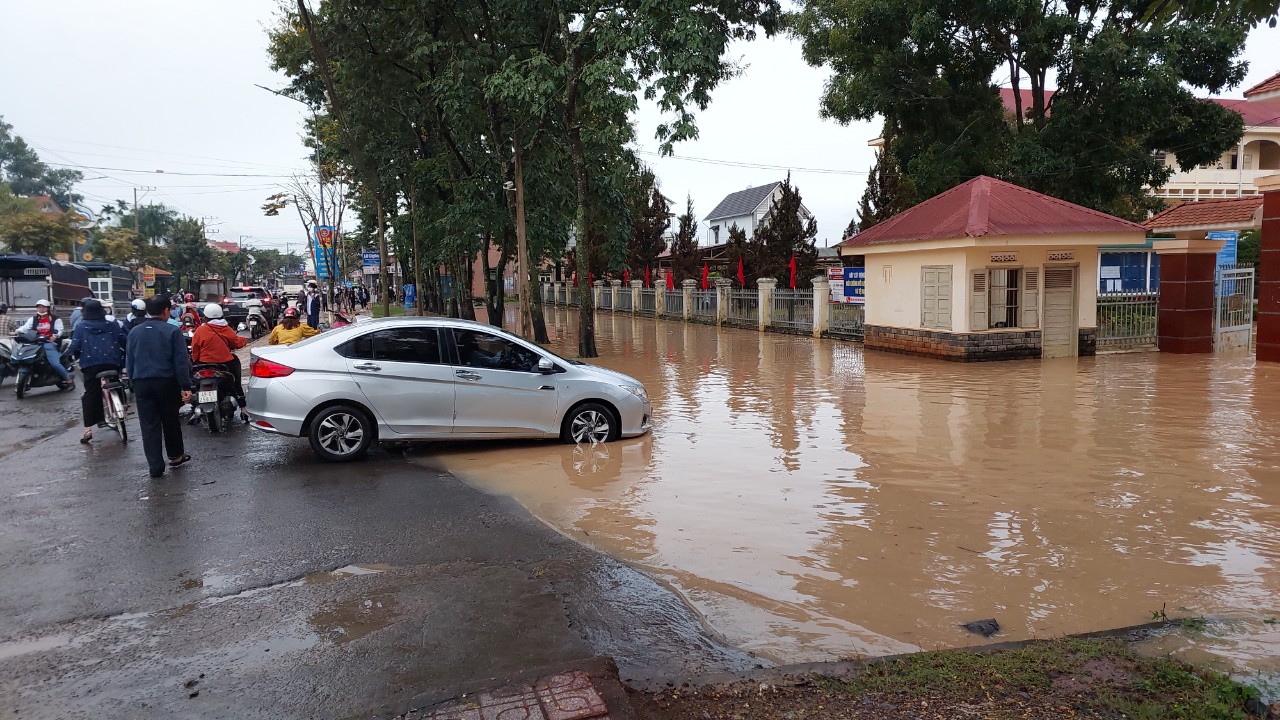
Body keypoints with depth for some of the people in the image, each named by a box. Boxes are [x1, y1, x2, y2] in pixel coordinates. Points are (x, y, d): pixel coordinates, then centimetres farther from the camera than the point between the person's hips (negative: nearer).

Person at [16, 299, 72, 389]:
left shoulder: (55, 319, 4)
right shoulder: (33, 319, 17)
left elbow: (59, 330, -8)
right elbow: (25, 327, 4)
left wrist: (55, 335, -30)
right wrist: (17, 331, -18)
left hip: (50, 344, -5)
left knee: (55, 364, -22)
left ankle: (68, 378, -6)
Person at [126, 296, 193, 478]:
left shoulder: (134, 332, 7)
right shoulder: (172, 331, -7)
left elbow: (129, 362, 12)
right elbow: (181, 362, -10)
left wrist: (134, 383, 19)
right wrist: (186, 386, -8)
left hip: (141, 383, 3)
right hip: (167, 382, -3)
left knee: (149, 425, 3)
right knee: (171, 421, 15)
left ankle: (155, 467, 2)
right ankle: (176, 456, 29)